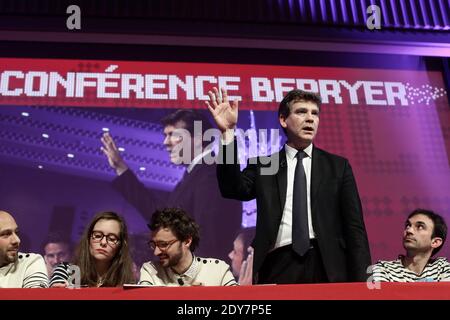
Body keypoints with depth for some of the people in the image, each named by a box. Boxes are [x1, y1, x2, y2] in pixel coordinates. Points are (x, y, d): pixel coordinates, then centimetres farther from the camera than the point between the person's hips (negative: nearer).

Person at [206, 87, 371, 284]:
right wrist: (228, 133, -16)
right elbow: (233, 189, -8)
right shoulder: (263, 165, 10)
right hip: (279, 267, 0)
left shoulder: (338, 166, 11)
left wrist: (362, 280, -3)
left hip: (327, 267, 1)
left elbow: (354, 226, 7)